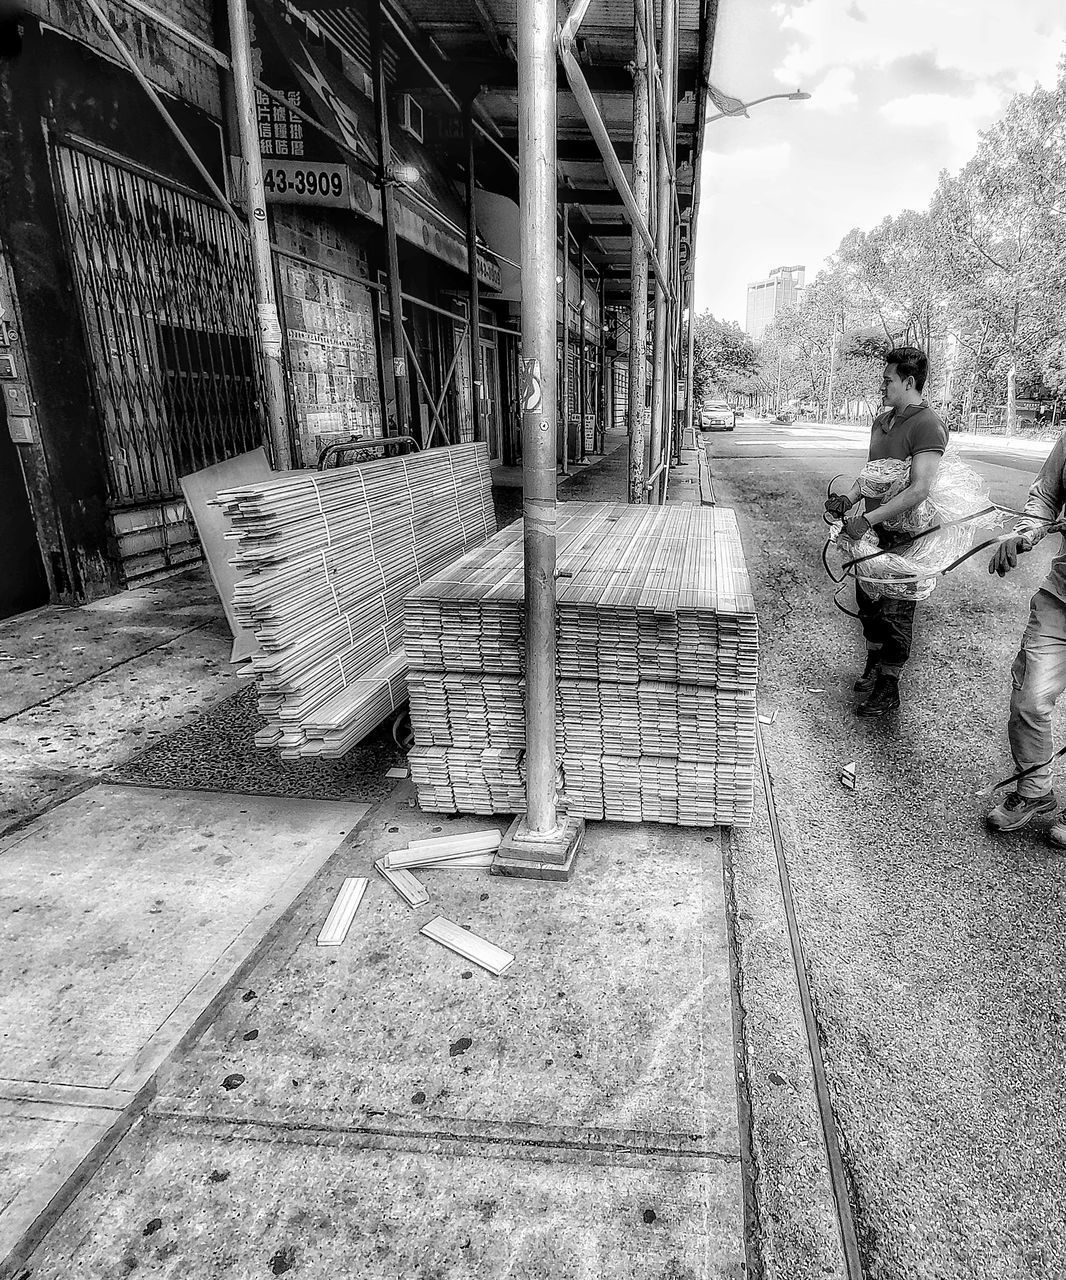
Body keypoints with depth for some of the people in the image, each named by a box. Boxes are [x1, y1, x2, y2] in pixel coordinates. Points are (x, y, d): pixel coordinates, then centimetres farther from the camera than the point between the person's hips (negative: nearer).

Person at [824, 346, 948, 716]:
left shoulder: (927, 426, -18)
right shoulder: (882, 420, 9)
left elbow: (918, 490, -27)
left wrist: (867, 519, -31)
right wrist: (848, 498, -3)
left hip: (905, 537, -8)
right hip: (873, 532, 8)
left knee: (894, 612, 3)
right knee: (868, 602, 18)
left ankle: (888, 689, 16)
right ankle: (874, 667, 38)